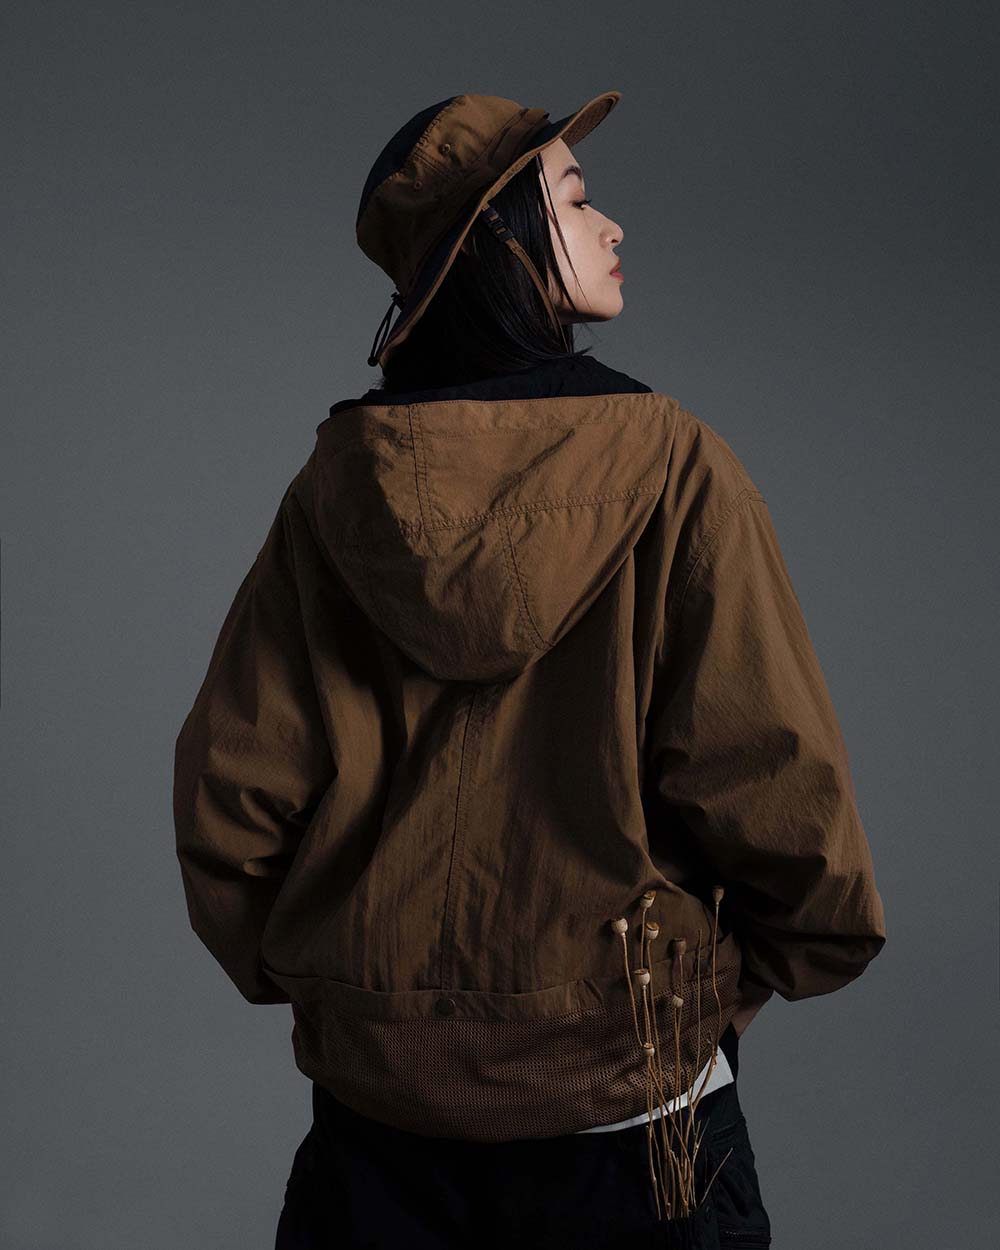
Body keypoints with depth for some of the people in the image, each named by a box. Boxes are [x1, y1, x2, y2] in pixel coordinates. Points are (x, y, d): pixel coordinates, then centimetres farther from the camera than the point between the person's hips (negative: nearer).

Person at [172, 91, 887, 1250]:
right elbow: (767, 768, -16)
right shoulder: (667, 465, -13)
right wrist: (812, 944, 4)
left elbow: (226, 784, -4)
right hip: (623, 1099, -2)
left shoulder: (334, 489, -4)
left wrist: (292, 967, 13)